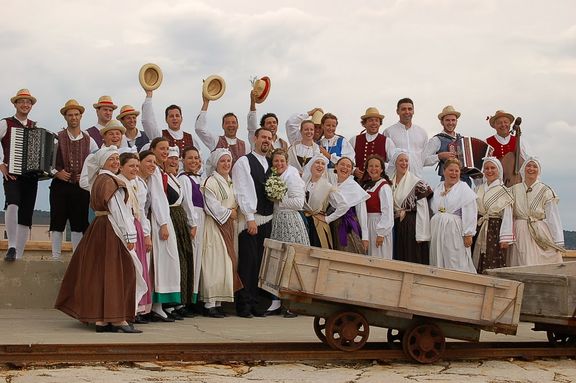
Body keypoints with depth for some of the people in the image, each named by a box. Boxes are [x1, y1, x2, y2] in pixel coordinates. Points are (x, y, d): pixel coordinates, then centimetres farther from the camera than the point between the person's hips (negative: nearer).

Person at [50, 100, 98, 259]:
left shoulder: (89, 141, 8)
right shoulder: (57, 138, 2)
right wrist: (56, 172, -11)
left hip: (81, 186, 2)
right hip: (60, 184, -1)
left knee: (79, 223, 4)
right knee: (57, 222, 1)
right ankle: (56, 257, 7)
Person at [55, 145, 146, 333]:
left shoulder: (99, 180, 17)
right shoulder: (110, 181, -12)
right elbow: (117, 210, -17)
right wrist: (129, 235, -16)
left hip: (98, 228, 10)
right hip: (111, 231, -10)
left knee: (99, 272, 8)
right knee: (114, 272, -7)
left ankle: (100, 319, 11)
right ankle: (118, 319, -7)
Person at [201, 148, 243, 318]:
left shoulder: (230, 182, 18)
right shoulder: (211, 182, -9)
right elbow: (211, 205, -15)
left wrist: (236, 211, 5)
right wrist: (229, 213, -7)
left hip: (229, 226, 8)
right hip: (215, 226, -8)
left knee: (227, 263, 5)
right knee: (215, 264, -11)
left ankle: (218, 302, 9)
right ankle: (210, 303, -9)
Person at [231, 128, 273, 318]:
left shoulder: (271, 164, 17)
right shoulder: (243, 162, -3)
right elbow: (242, 192, -10)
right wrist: (250, 218, -15)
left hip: (267, 219, 6)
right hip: (249, 219, -6)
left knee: (260, 263, 7)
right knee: (248, 263, -8)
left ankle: (255, 302, 12)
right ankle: (244, 305, -3)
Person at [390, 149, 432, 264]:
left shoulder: (416, 182, -6)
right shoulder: (390, 182, 9)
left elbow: (422, 210, -9)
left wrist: (421, 235, -13)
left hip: (411, 227, -5)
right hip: (395, 226, 5)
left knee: (412, 259, -3)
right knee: (397, 259, 8)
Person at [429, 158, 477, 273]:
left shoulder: (464, 189, -2)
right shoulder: (438, 188, 15)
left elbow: (469, 214, -9)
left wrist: (468, 234, -15)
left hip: (455, 232, -6)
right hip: (437, 232, 6)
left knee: (456, 264, -6)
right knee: (438, 263, 7)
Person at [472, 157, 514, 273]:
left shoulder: (503, 191, -5)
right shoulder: (479, 189, 11)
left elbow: (507, 216, -7)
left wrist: (505, 239, -12)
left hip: (495, 229, -5)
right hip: (480, 230, 5)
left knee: (495, 266, -6)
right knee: (480, 266, 4)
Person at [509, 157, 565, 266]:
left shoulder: (545, 191, -1)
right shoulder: (514, 190, 8)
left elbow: (553, 217, -3)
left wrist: (559, 243, -6)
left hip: (542, 235, -2)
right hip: (521, 236, 2)